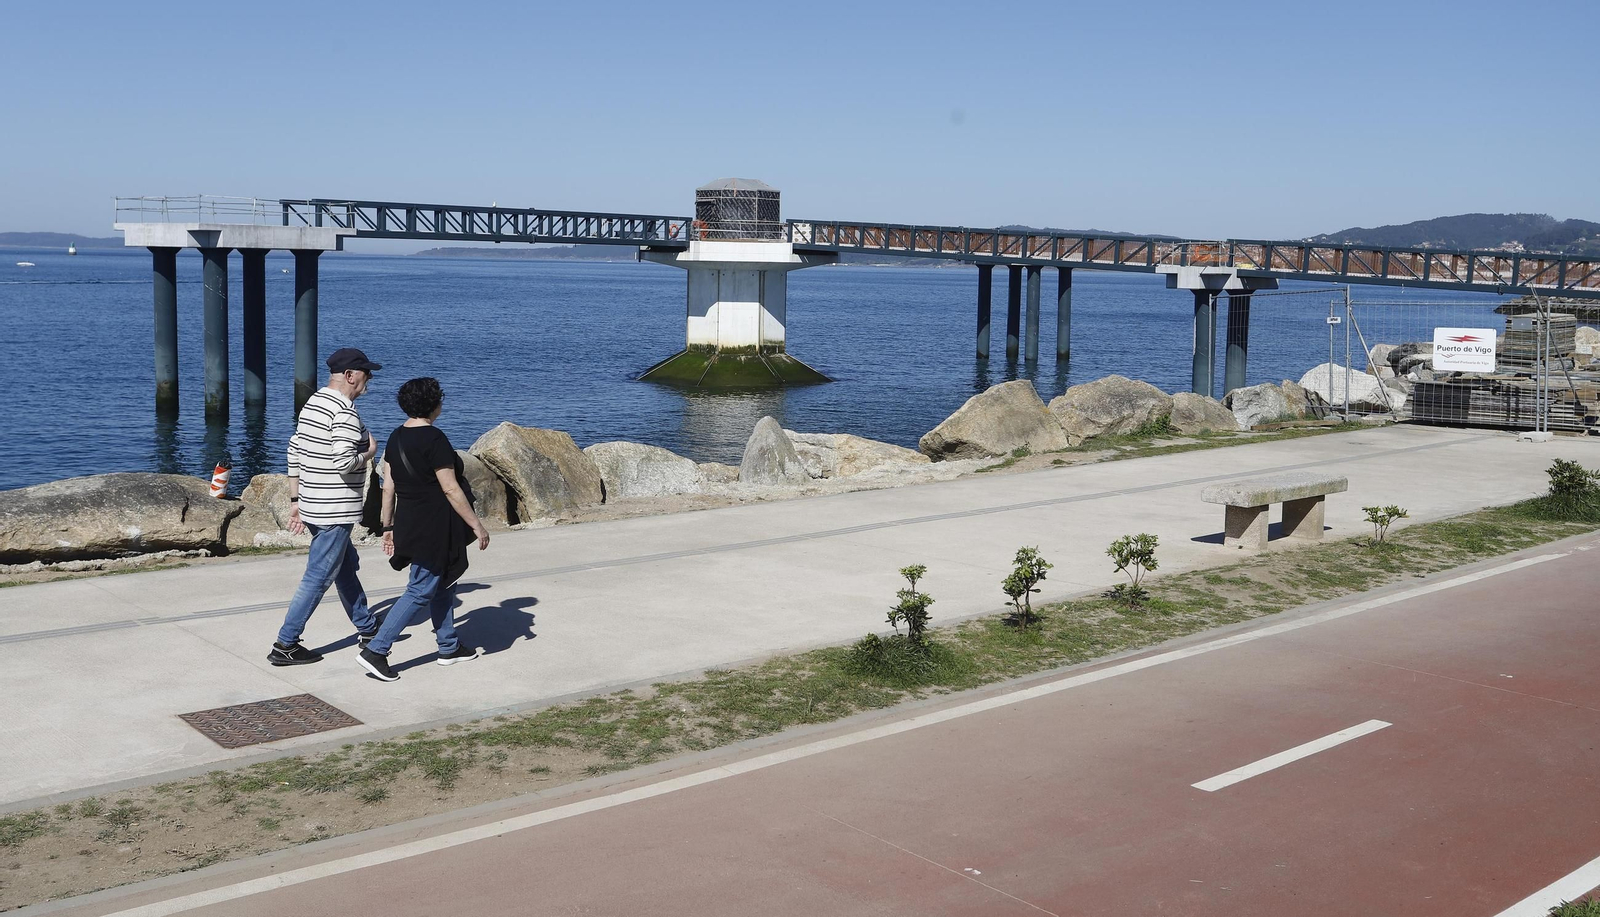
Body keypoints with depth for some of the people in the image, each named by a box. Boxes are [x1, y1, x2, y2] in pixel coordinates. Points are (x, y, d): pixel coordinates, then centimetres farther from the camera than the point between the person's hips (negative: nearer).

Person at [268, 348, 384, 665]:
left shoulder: (313, 404, 11)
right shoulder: (345, 411, -18)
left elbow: (294, 452, 13)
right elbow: (344, 461, -27)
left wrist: (296, 500, 16)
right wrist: (369, 453, -7)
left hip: (312, 506, 10)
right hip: (335, 511, -10)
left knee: (346, 565, 22)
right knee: (318, 578, -2)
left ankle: (367, 627, 35)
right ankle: (285, 646, 2)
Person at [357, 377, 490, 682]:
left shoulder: (396, 437, 6)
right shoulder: (434, 439, -19)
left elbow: (388, 487, 9)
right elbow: (451, 490, -18)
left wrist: (388, 526, 17)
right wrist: (477, 525, -11)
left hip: (409, 525, 9)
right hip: (433, 529, -9)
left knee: (443, 583, 21)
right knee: (421, 591, -3)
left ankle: (449, 647, 30)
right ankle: (375, 650, -5)